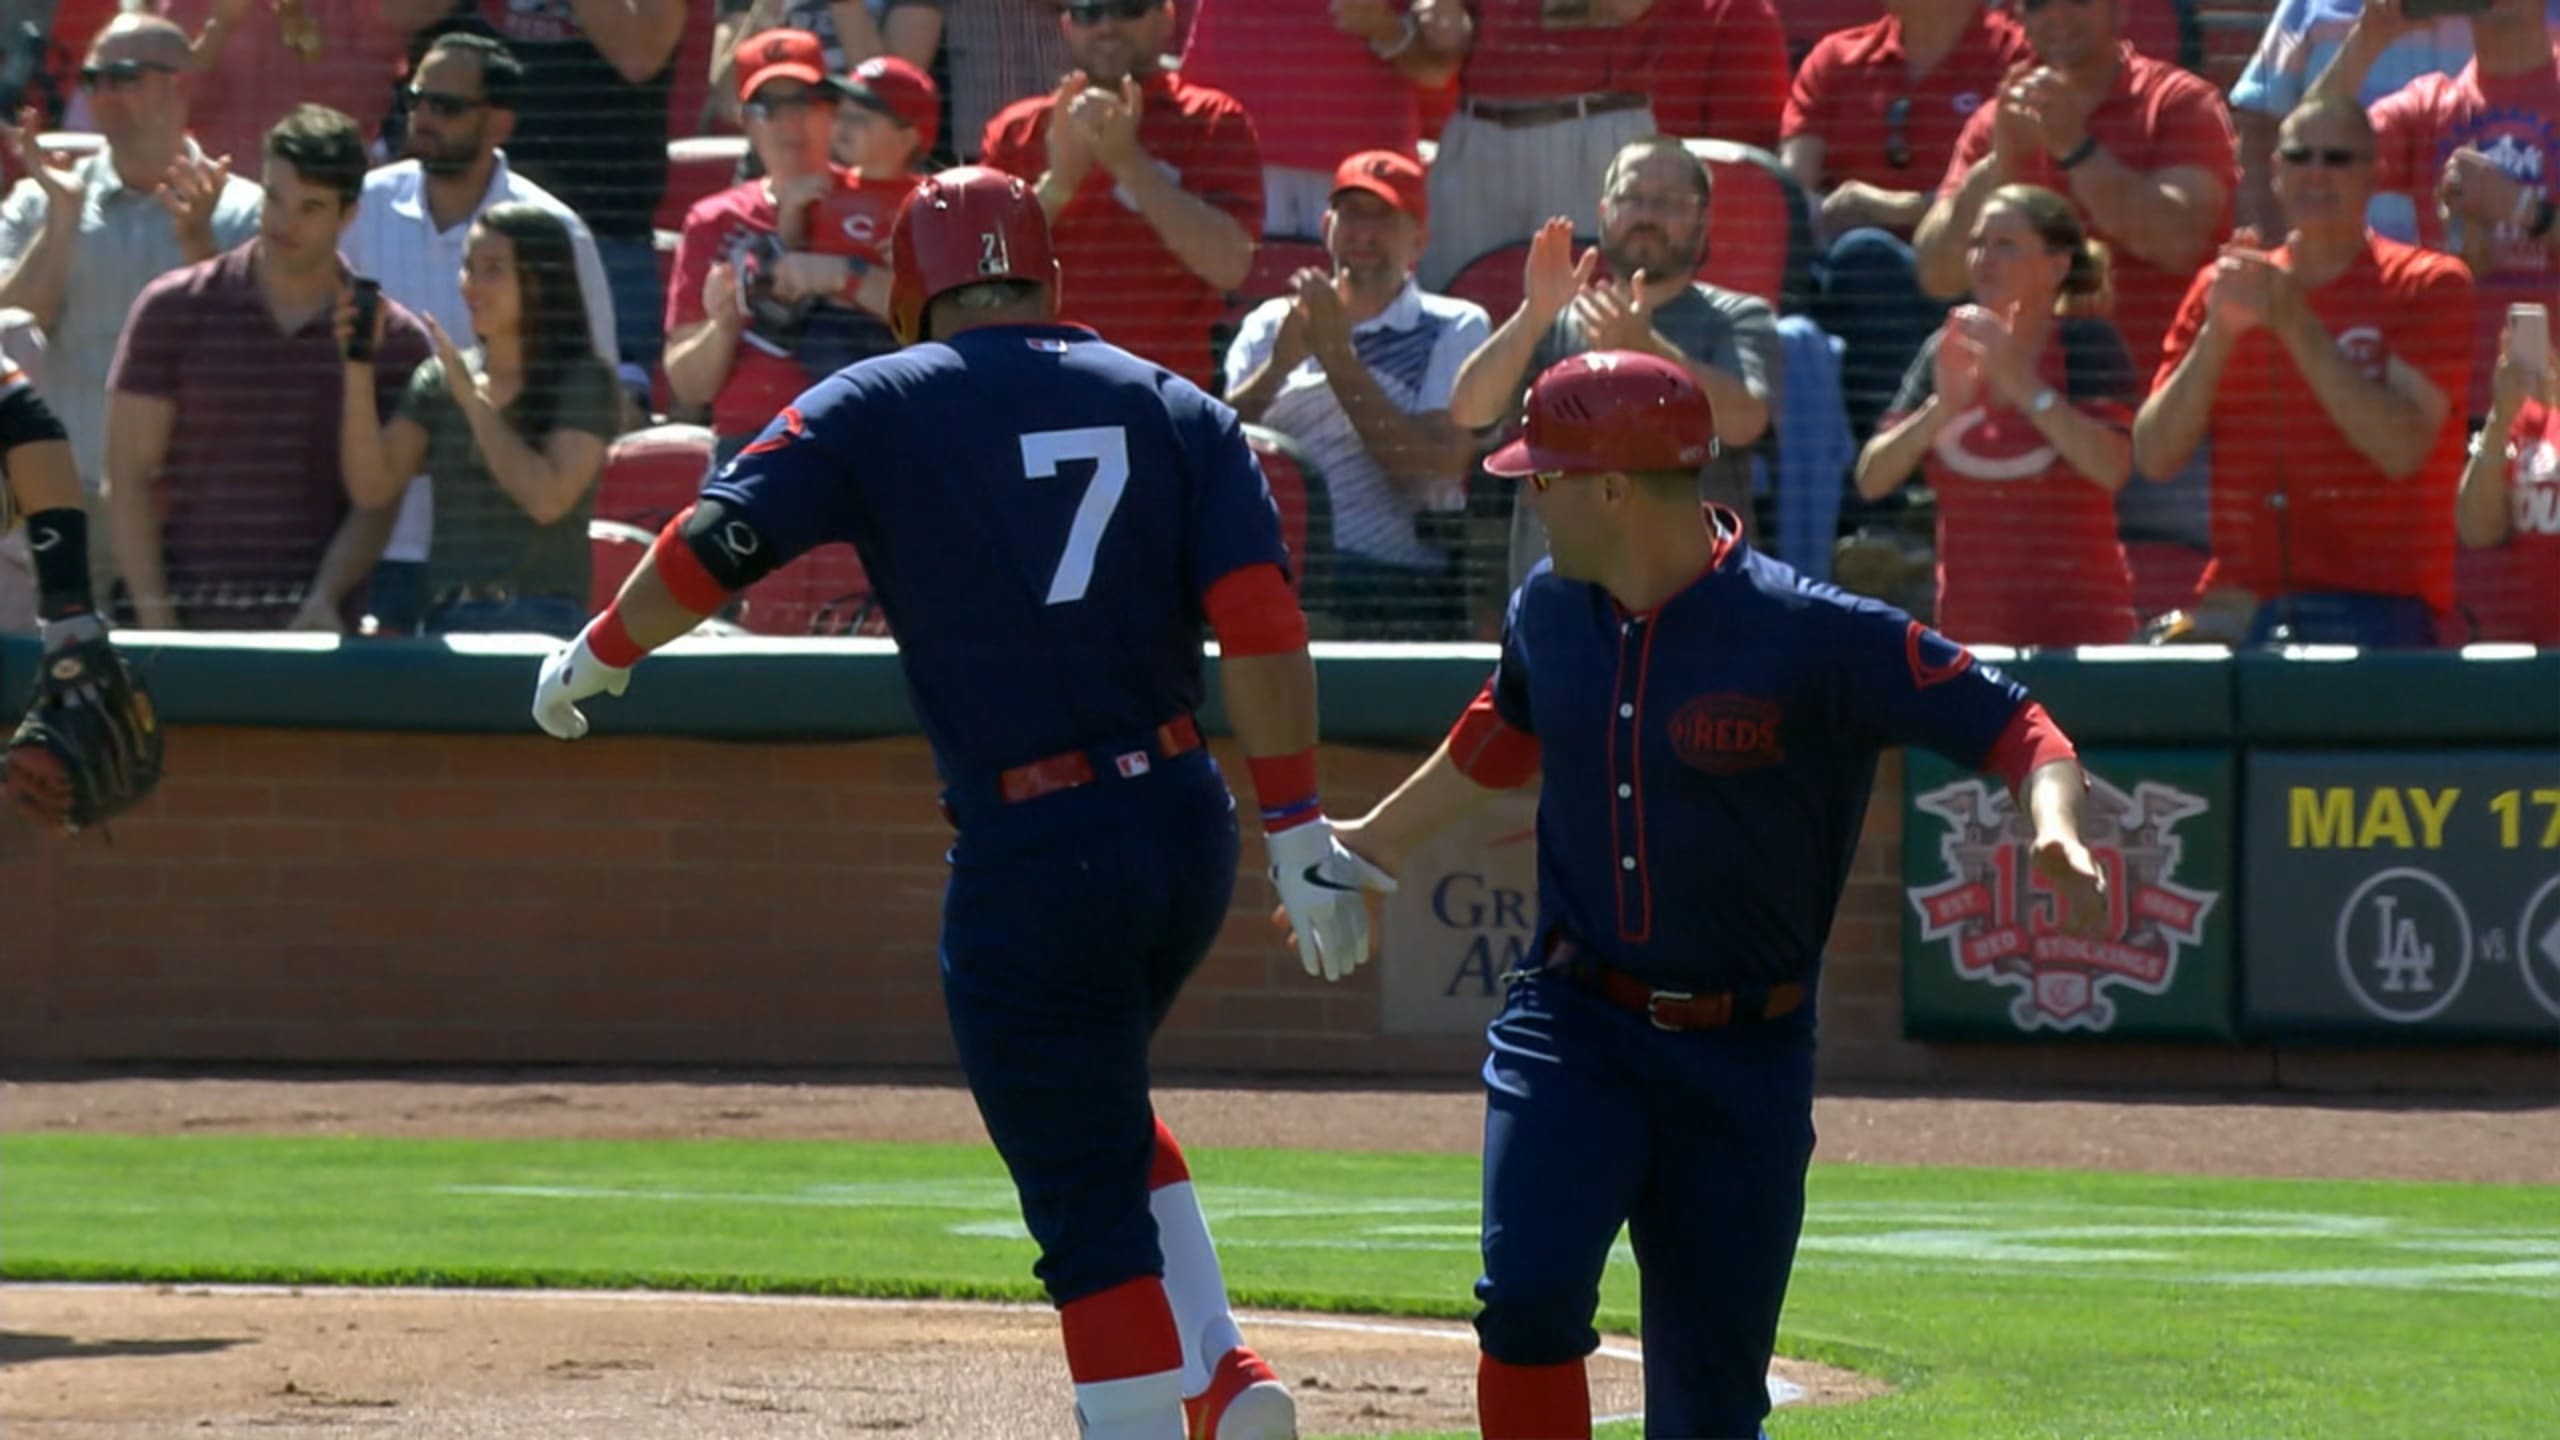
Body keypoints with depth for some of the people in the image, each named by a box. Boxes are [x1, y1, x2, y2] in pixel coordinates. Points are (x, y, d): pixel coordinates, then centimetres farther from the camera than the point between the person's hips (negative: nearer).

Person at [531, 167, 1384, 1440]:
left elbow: (714, 544, -4)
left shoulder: (881, 408, 1)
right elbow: (1261, 619, -1)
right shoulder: (1176, 409, 10)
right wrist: (1298, 832, -3)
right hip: (1188, 831, 5)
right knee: (1100, 1116, 28)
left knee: (1090, 1209, -1)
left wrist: (598, 658, 14)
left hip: (1031, 856, -5)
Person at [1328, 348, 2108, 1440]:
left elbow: (2010, 725, -16)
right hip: (1572, 1025, 3)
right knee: (1528, 1297, -21)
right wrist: (1376, 842, 36)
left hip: (1744, 1061, -3)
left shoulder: (1809, 634, -15)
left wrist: (2054, 831, -37)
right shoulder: (1549, 613, 2)